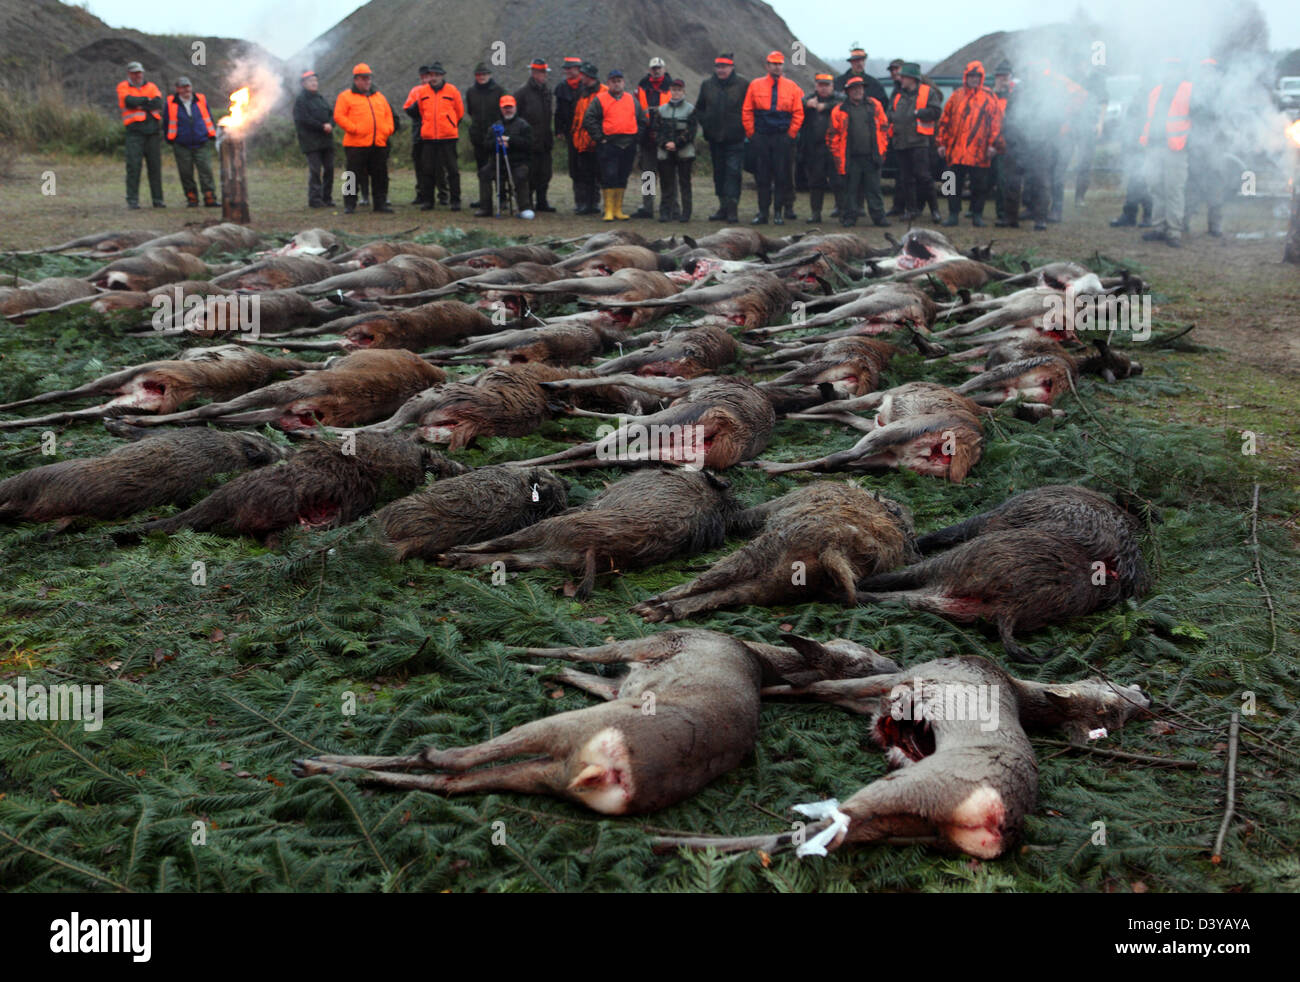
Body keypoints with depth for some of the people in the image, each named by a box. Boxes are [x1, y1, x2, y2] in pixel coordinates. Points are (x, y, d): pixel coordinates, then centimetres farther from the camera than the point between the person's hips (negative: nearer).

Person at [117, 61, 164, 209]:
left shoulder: (151, 86, 15)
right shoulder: (123, 87, 9)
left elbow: (158, 103, -3)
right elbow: (129, 101, -11)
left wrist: (139, 105, -9)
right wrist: (147, 100, -2)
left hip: (153, 131, 3)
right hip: (135, 131, -3)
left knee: (155, 165, 4)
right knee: (133, 165, -7)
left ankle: (158, 199, 10)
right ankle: (132, 200, -5)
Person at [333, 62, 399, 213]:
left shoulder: (378, 96, 19)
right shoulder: (346, 96, 2)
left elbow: (389, 114, 21)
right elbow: (339, 116, -6)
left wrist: (388, 129, 4)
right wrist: (354, 129, -14)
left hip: (379, 144, 5)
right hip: (356, 144, -4)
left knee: (380, 175, 6)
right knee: (353, 176, -1)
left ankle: (380, 203, 14)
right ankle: (349, 205, 6)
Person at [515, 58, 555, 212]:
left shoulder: (547, 90, 15)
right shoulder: (523, 91, -6)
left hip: (545, 140, 6)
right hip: (530, 141, -6)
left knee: (544, 173, 7)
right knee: (530, 173, -4)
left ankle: (541, 202, 16)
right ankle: (526, 203, 4)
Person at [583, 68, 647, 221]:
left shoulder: (631, 100, 14)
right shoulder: (600, 99, 2)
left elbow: (642, 120, 20)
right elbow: (588, 119, -3)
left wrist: (636, 136, 8)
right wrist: (600, 137, -8)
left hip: (629, 146, 4)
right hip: (609, 145, -4)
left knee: (622, 178, 8)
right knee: (609, 176, -8)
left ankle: (618, 210, 15)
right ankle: (609, 210, -2)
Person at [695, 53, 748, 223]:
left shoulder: (743, 85, -2)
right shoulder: (707, 85, 10)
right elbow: (699, 108, 21)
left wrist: (743, 126, -5)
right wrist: (705, 124, 9)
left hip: (735, 139, -5)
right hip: (715, 138, 5)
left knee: (733, 172, -10)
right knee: (719, 174, 9)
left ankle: (732, 208, -11)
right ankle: (723, 207, 17)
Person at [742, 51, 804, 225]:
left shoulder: (792, 87, 6)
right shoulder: (755, 85, 5)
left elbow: (798, 113, 7)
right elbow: (746, 111, 7)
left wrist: (791, 134, 0)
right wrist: (751, 133, 1)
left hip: (782, 138, 0)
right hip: (761, 138, 0)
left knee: (782, 176, -1)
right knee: (762, 176, 2)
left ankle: (779, 213, 6)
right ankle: (762, 212, 7)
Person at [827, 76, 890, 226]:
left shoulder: (874, 106, 9)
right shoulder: (840, 110, 4)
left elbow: (884, 127, 12)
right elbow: (833, 135, 5)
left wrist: (882, 150, 7)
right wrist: (838, 155, -1)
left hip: (871, 157, 1)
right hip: (850, 158, -1)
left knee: (874, 189, 4)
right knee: (850, 189, 2)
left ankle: (878, 216, 10)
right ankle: (849, 217, 10)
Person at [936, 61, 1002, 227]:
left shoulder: (989, 98, 5)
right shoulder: (956, 96, 11)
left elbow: (996, 121, 3)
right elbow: (945, 121, 13)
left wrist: (992, 143, -5)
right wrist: (942, 143, 9)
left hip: (979, 151, -2)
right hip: (956, 150, 2)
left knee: (979, 185, 2)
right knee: (955, 184, 4)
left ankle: (977, 215, 11)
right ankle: (953, 214, 11)